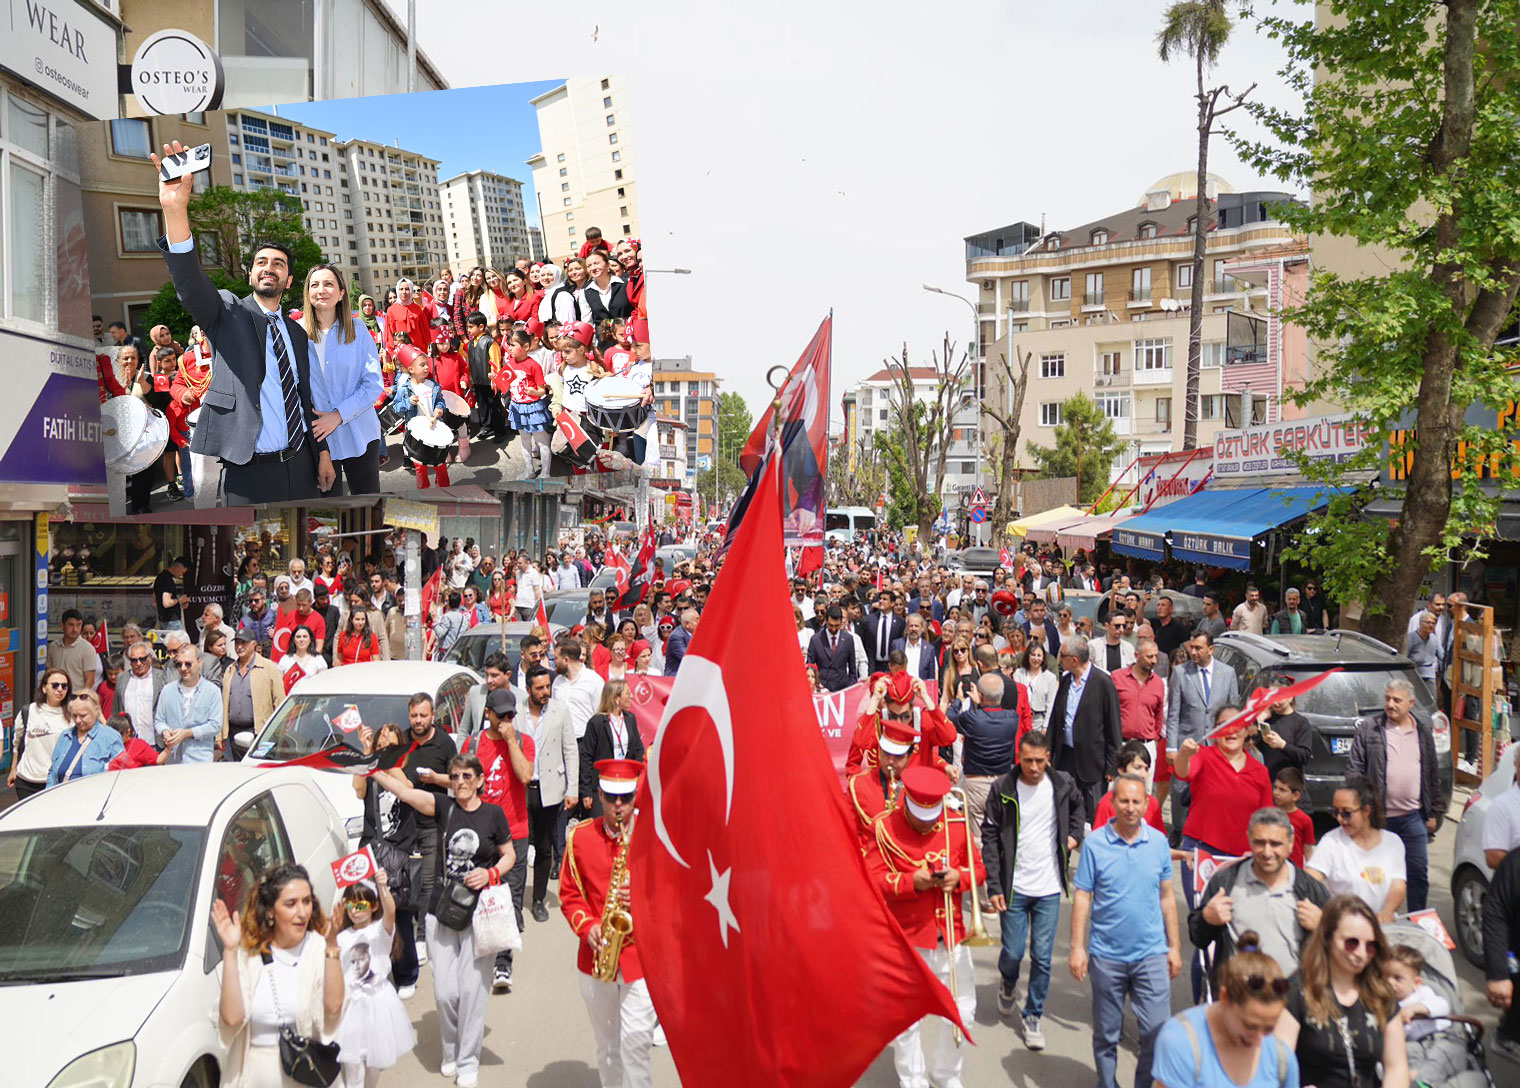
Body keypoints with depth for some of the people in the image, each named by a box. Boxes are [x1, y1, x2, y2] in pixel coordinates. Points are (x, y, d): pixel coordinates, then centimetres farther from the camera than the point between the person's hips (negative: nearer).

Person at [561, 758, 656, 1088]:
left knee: (635, 1038, -9)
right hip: (595, 956, 3)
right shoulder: (579, 836, 3)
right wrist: (588, 927, -11)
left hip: (641, 953, -2)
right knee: (605, 1043, 14)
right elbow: (569, 894, 6)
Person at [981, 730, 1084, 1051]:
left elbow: (1078, 806, 23)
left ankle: (1033, 1015, 21)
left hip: (1049, 889, 1)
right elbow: (990, 838, -4)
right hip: (1014, 888, -1)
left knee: (1042, 957, 3)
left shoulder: (1062, 785, -2)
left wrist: (1074, 835, 6)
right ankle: (1007, 984, 38)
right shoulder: (1002, 789, -8)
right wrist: (993, 886, -9)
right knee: (1013, 952, 4)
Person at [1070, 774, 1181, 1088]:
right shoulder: (1095, 843, -6)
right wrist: (1077, 947, -7)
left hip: (1151, 954, 1)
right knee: (1106, 1035, 11)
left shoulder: (1159, 842, 1)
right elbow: (1082, 897, -3)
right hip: (1106, 955, -1)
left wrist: (1174, 947, 10)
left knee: (1158, 1032, -2)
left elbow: (1166, 897, 10)